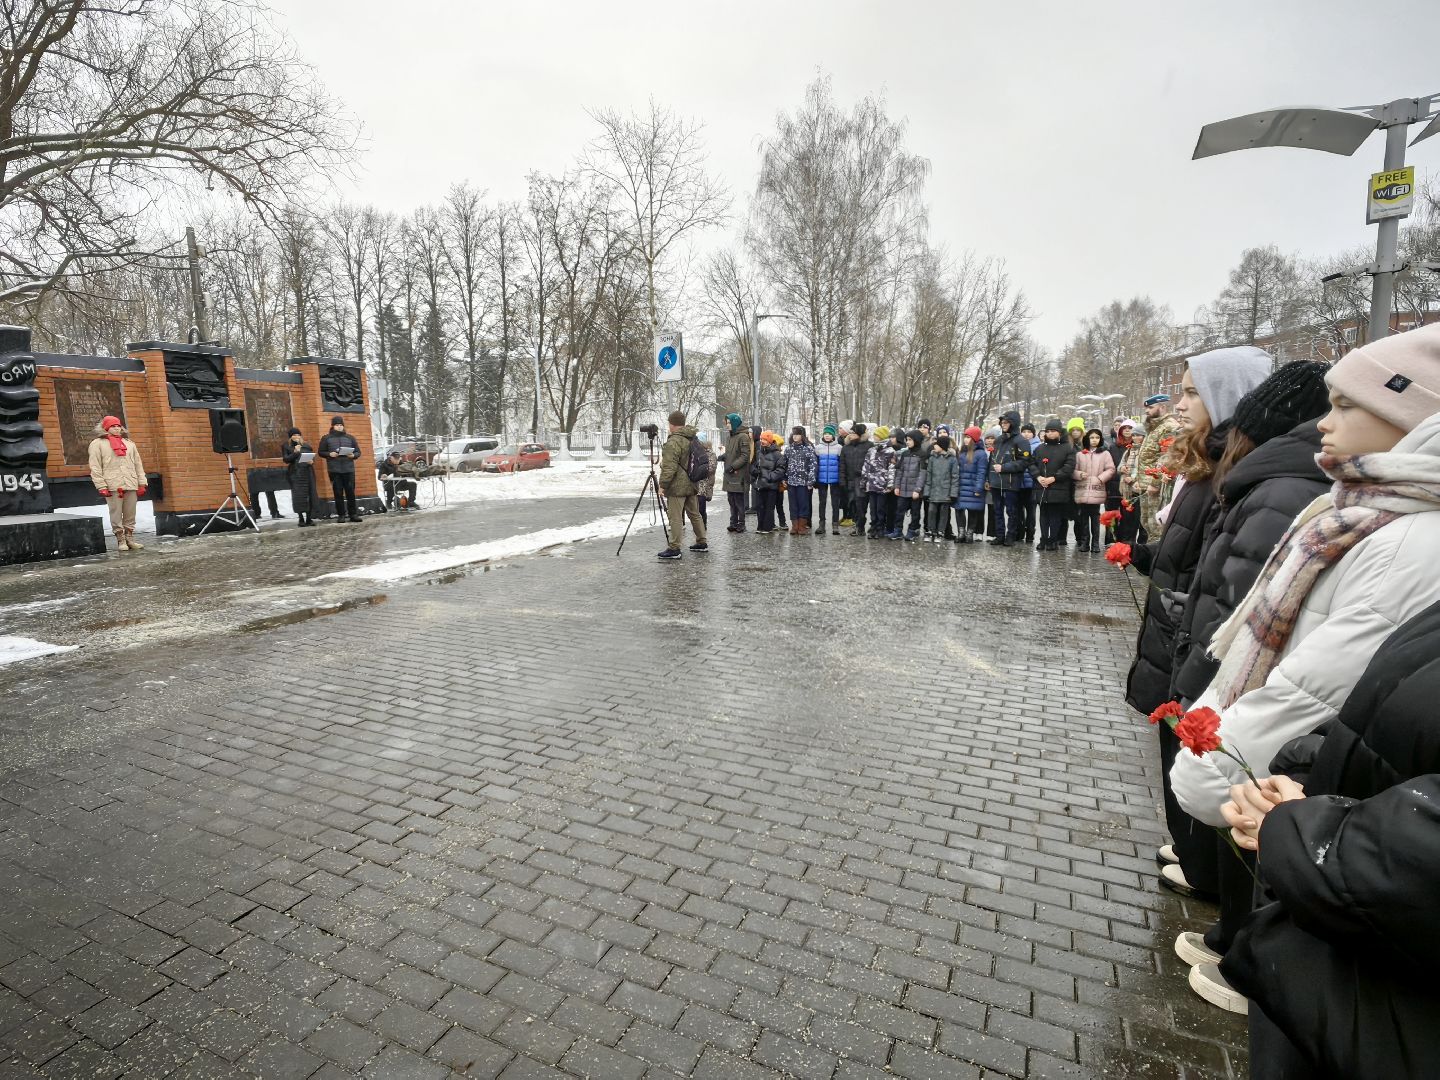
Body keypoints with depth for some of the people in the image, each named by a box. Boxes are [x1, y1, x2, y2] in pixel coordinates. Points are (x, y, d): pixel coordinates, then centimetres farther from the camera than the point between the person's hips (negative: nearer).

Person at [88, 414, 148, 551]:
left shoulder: (129, 443, 20)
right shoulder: (98, 443, 6)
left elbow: (138, 464, 17)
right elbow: (95, 468, 0)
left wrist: (142, 483, 8)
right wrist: (101, 486, -8)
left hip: (131, 485, 4)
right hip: (112, 486, -3)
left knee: (130, 515, 6)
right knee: (116, 515, -1)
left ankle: (130, 539, 13)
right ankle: (121, 541, 6)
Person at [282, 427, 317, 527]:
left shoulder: (306, 445, 15)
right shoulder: (287, 446, 6)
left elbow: (313, 456, 18)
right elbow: (285, 459, -3)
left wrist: (311, 461, -5)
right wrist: (295, 452, -14)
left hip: (307, 472, 3)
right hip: (295, 473, -3)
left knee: (310, 495, -1)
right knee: (298, 496, -9)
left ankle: (309, 518, 4)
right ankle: (301, 519, -6)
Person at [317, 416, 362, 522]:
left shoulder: (350, 437, 13)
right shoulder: (326, 438, 9)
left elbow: (358, 452, 14)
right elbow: (321, 452, 9)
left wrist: (353, 455, -8)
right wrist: (329, 454, -11)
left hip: (349, 469, 1)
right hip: (334, 470, -1)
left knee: (351, 492, 0)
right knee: (338, 493, 0)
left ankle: (353, 514, 5)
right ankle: (341, 515, 5)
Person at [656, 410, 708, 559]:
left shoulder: (673, 442, -17)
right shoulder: (693, 439, 12)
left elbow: (669, 467, -21)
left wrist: (663, 485, -15)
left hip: (677, 487, -9)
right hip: (692, 485, 9)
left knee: (675, 518, -5)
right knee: (695, 514, 17)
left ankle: (674, 549, -4)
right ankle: (702, 543, 25)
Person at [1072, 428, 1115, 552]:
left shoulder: (1105, 454, 7)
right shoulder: (1080, 454, 9)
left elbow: (1111, 470, 2)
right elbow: (1073, 470, 8)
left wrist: (1100, 478, -10)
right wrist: (1079, 474, -11)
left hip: (1097, 491, -1)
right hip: (1082, 491, 1)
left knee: (1095, 517, 1)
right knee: (1083, 517, 5)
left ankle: (1095, 543, 6)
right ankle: (1084, 542, 13)